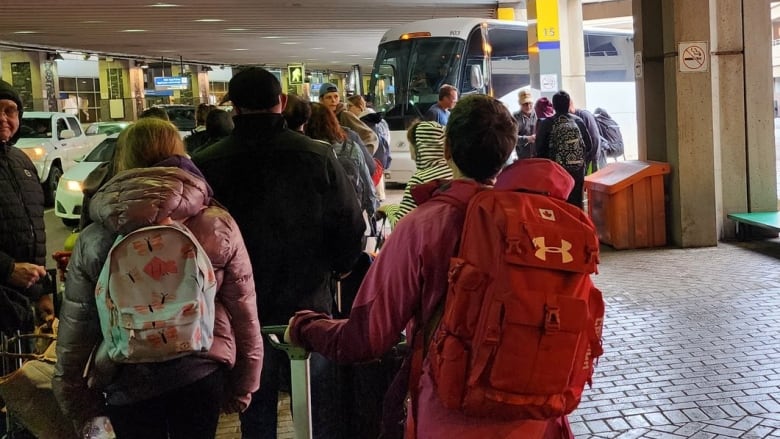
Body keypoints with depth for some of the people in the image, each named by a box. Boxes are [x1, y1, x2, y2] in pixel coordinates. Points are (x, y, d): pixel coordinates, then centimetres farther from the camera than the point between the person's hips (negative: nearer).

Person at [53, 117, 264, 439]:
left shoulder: (94, 239, -10)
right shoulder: (218, 225, -11)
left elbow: (75, 327, -4)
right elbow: (244, 313, -6)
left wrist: (74, 399, 9)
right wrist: (242, 386, 6)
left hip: (126, 384, 0)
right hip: (202, 375, 1)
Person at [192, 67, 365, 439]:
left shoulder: (205, 165, -11)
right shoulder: (318, 157, -12)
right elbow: (350, 229, -7)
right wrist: (335, 268, 13)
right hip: (309, 305, 0)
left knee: (256, 409, 16)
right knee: (318, 409, 15)